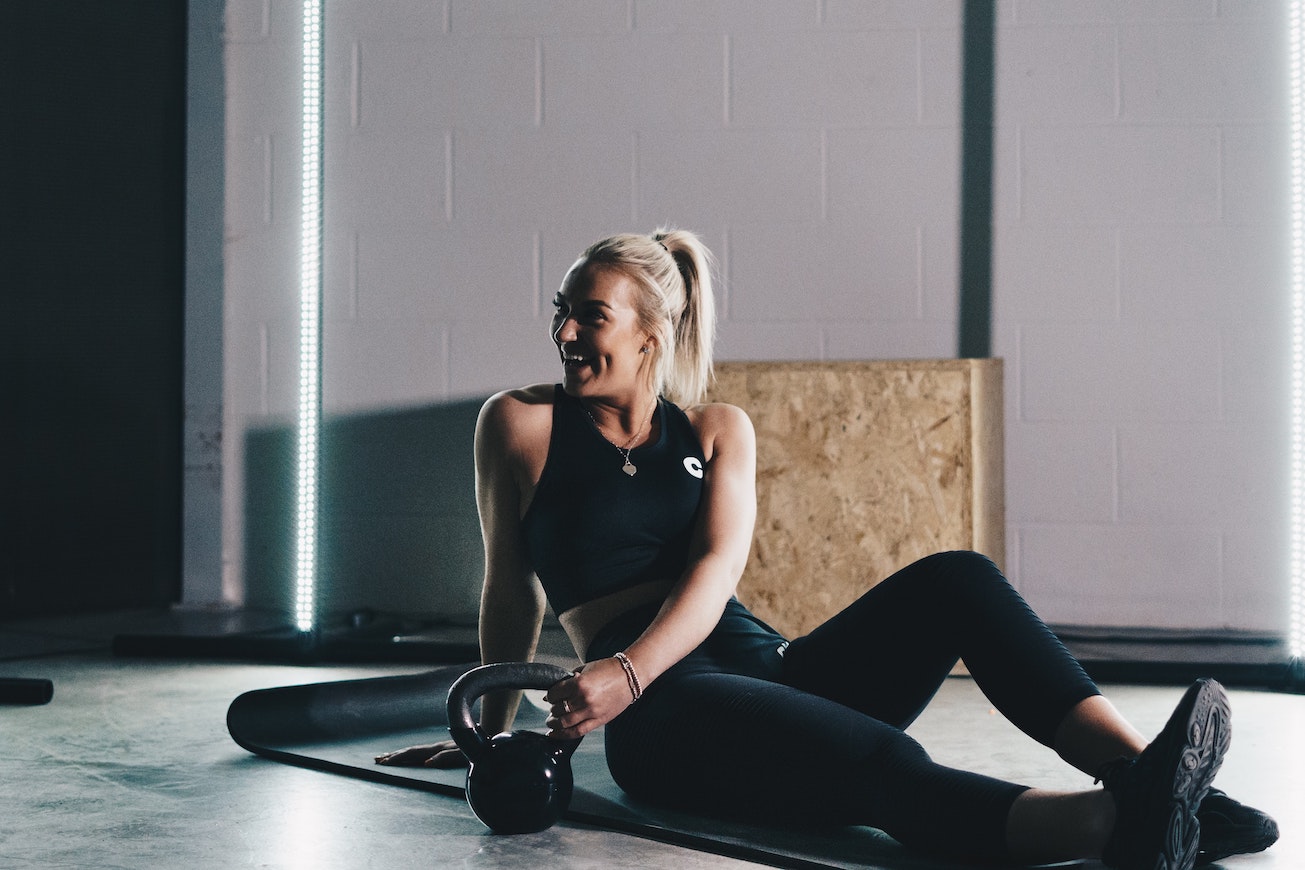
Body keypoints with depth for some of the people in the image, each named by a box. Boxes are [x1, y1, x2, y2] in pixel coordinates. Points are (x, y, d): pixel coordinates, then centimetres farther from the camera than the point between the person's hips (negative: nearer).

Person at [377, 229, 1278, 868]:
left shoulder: (719, 431, 16)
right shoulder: (521, 425, 9)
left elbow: (716, 570, -2)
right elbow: (512, 590, 17)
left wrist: (629, 670, -21)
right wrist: (494, 732, 24)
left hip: (763, 662, 5)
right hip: (665, 719, -5)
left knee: (954, 580, -21)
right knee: (880, 762, -35)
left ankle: (1137, 768, -37)